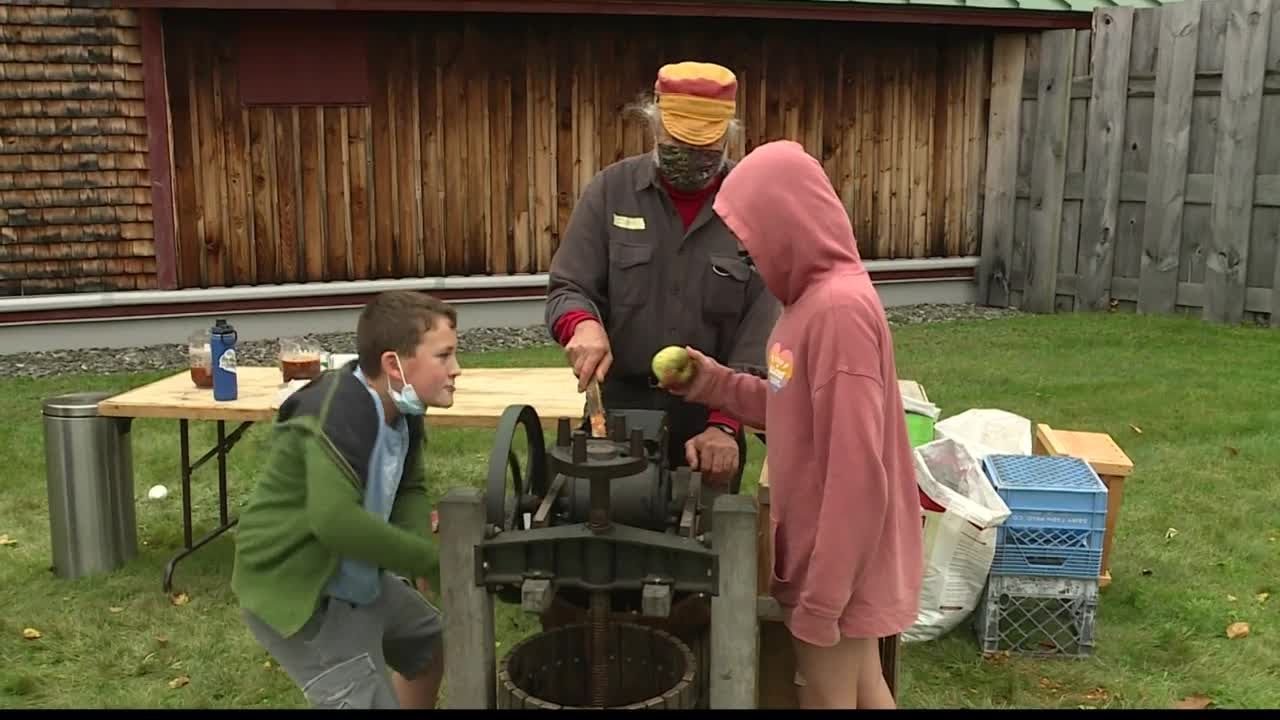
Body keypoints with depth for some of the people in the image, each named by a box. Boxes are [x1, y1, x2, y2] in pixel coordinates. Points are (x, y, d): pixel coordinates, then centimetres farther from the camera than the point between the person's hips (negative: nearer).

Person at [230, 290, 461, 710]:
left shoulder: (401, 410, -2)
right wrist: (430, 559, -33)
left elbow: (410, 488, 9)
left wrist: (421, 554, -11)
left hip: (355, 581, 10)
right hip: (295, 594, -10)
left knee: (430, 642, 26)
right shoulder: (338, 417, -31)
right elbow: (336, 520, -44)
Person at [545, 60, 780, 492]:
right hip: (619, 411, 1)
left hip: (714, 419, 0)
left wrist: (726, 423, -20)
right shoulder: (611, 190, -2)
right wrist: (585, 325, -24)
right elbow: (567, 290, -1)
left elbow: (762, 328, -11)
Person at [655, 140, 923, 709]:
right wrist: (712, 384, 2)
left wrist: (824, 593, -22)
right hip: (837, 551, 9)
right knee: (861, 686, 22)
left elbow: (857, 472, -26)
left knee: (828, 695, 9)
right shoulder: (814, 298, 5)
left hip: (840, 559, -9)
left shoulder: (840, 308, -25)